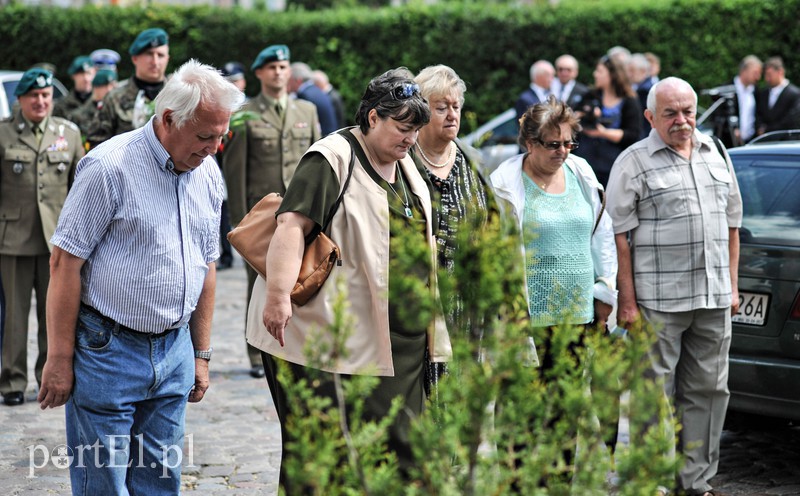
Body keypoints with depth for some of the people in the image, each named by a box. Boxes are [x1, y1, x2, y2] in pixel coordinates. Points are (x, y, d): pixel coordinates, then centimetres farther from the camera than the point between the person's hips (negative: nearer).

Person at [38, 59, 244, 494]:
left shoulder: (208, 174, 7)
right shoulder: (110, 167, -14)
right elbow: (65, 261, -13)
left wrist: (201, 354, 18)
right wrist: (60, 359, -14)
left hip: (174, 352, 6)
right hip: (107, 352, -6)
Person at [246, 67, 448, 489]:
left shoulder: (405, 165, 17)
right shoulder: (331, 159, -9)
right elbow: (292, 225, -21)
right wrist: (278, 296, -32)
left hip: (403, 339, 8)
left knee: (401, 446, 5)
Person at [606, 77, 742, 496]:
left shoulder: (716, 155, 13)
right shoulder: (634, 163, -4)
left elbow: (731, 222, 20)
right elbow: (621, 235, -7)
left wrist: (732, 285, 15)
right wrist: (628, 301, -12)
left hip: (714, 300, 6)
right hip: (659, 301, -5)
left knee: (708, 390, 10)